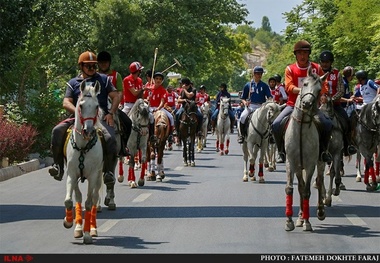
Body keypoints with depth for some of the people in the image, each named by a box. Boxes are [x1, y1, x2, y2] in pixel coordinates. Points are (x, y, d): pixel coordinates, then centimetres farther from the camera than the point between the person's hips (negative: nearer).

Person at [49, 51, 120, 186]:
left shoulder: (104, 79, 18)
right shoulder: (73, 83, 19)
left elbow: (116, 97, 12)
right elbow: (66, 103, 7)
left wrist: (111, 114, -4)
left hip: (101, 116, -1)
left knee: (110, 139, -31)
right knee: (57, 131, -22)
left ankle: (109, 172, -22)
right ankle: (58, 166, -18)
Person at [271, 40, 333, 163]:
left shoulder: (316, 68, 5)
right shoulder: (290, 69, 2)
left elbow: (323, 86, 2)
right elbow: (288, 87, -12)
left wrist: (322, 93, -21)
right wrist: (302, 90, -31)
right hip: (293, 105, 0)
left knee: (328, 124, -21)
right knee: (276, 125, -22)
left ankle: (323, 150, 4)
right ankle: (282, 151, 2)